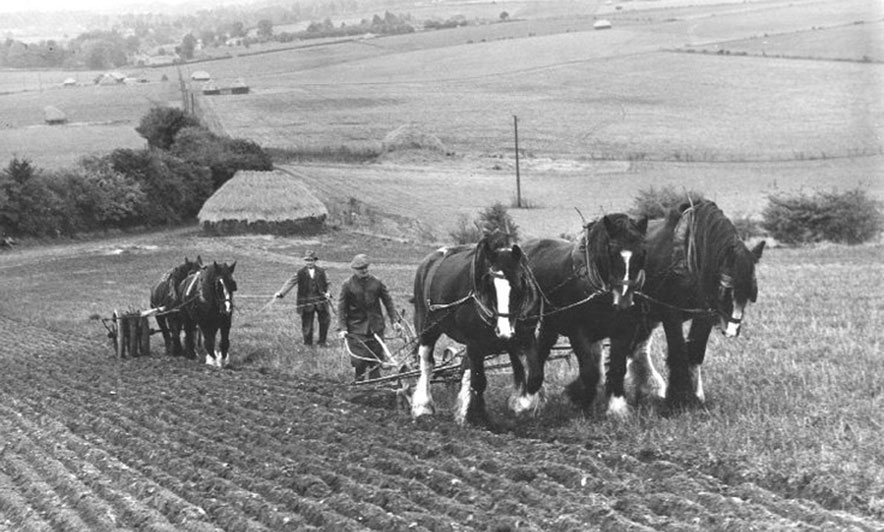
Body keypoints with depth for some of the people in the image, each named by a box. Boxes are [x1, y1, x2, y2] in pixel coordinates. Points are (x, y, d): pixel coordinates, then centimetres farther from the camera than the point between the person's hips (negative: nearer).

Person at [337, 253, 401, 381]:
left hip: (376, 327, 2)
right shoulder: (348, 285, -3)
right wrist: (342, 328, -8)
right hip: (357, 327, -2)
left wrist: (394, 319, 4)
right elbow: (341, 308, -1)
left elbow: (388, 301, 10)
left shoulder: (376, 282, 3)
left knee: (376, 358, 4)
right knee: (359, 361, -7)